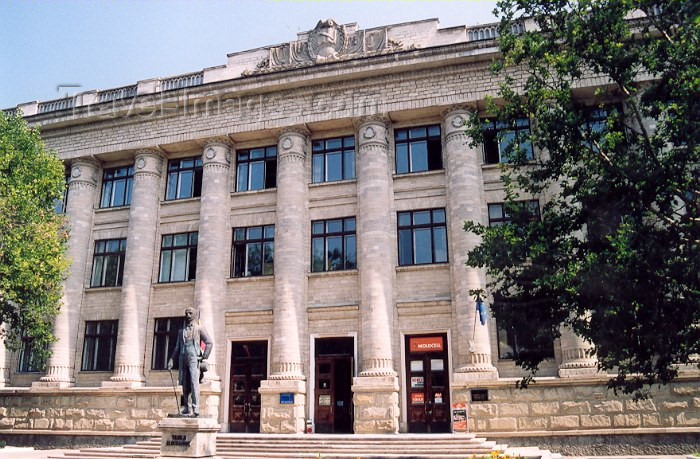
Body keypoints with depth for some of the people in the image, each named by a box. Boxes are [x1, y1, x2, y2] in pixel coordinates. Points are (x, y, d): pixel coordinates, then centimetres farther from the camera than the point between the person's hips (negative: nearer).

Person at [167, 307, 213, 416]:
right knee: (185, 385, 3)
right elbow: (177, 347, 21)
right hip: (183, 359, 4)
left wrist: (204, 356, -5)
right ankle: (186, 408, 10)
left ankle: (196, 408, -20)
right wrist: (172, 360, 8)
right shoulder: (181, 331, 21)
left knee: (194, 382, -15)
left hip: (194, 358, -4)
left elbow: (209, 343, 3)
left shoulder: (199, 328, 9)